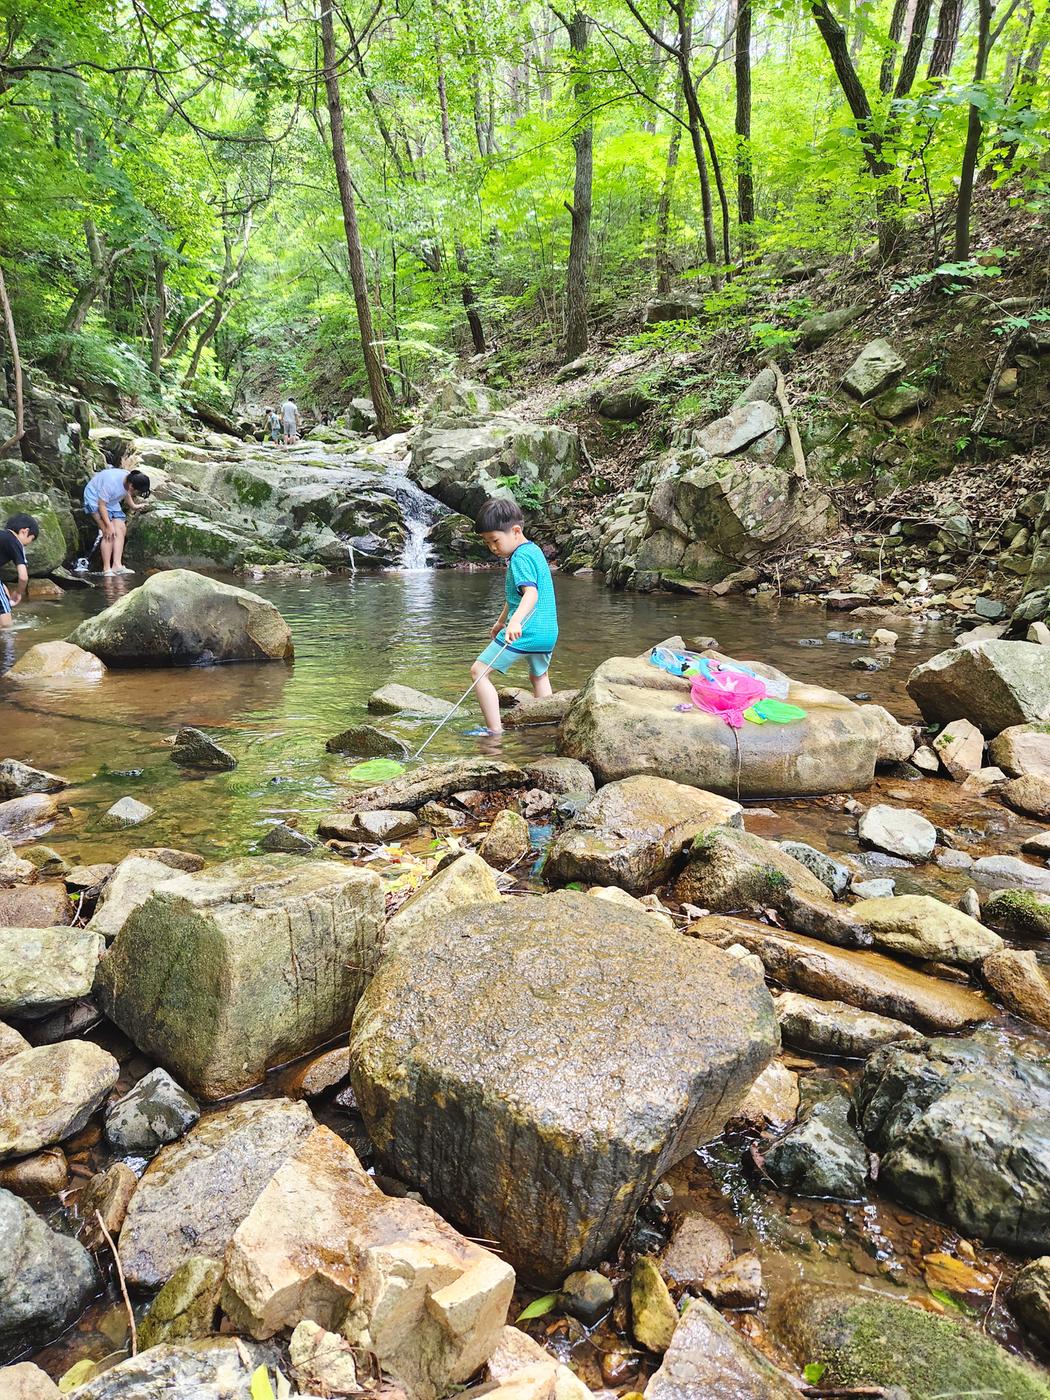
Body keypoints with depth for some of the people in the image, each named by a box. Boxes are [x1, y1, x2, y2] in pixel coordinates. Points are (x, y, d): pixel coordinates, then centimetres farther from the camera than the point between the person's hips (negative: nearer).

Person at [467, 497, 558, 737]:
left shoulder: (520, 557, -13)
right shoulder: (534, 551, 18)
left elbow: (531, 593, -28)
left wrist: (516, 620, -44)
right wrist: (501, 621, 38)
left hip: (523, 632, -10)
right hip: (547, 632, 10)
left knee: (478, 671, -6)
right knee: (539, 677, 30)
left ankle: (494, 730, -9)